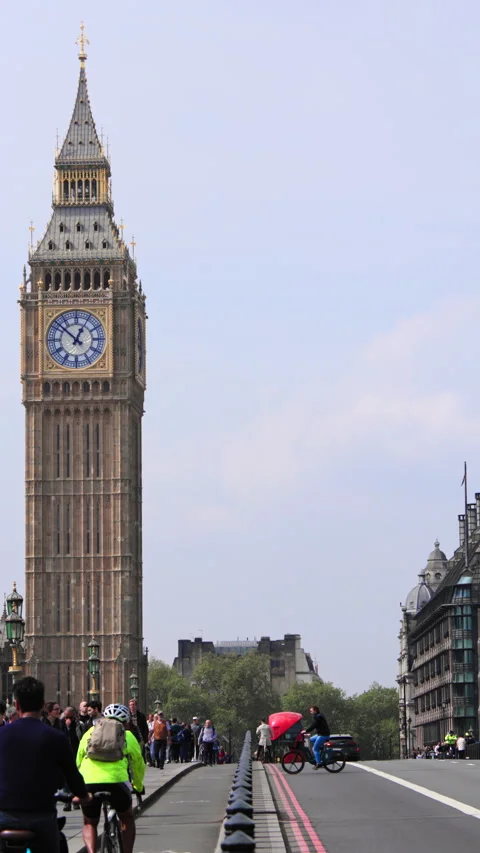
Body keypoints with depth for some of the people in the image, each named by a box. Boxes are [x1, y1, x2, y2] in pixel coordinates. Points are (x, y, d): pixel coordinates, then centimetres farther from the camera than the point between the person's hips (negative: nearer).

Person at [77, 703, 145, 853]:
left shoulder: (90, 733, 25)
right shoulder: (128, 736, 21)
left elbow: (78, 761, 30)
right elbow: (138, 765, 31)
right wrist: (139, 786, 49)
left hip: (88, 781, 1)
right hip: (116, 780, -1)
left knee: (89, 824, 23)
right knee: (127, 820, 26)